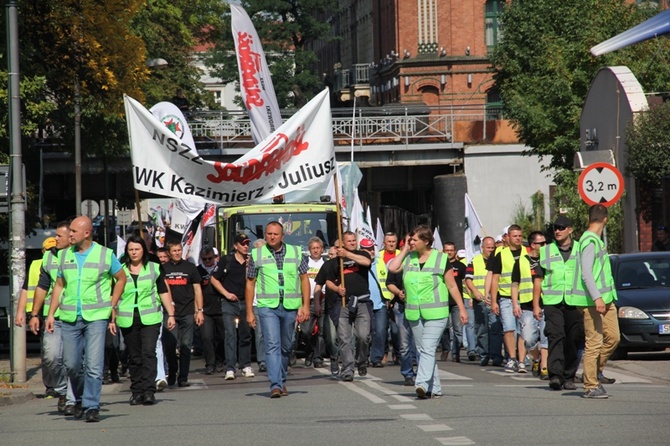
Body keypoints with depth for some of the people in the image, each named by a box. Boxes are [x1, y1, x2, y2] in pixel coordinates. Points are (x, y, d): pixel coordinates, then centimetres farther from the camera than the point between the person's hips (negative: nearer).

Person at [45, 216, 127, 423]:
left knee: (94, 365, -10)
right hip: (69, 318, 3)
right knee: (71, 363, 5)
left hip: (96, 317, -3)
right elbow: (59, 285, 15)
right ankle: (79, 399, 27)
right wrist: (51, 313, 9)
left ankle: (92, 406, -6)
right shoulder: (65, 256, 10)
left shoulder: (106, 255, 1)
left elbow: (121, 279, 13)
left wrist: (111, 305, 7)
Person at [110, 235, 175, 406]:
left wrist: (171, 314, 5)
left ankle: (149, 391, -16)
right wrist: (112, 319, 7)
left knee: (148, 353, -13)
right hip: (127, 320, 2)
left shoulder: (154, 268, 8)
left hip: (150, 319, -2)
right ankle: (136, 391, 11)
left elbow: (164, 292, 10)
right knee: (134, 357, 6)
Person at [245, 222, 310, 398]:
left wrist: (305, 306, 1)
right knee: (272, 345, -14)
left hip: (290, 307, 2)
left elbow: (304, 279, 9)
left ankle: (282, 381, 26)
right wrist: (249, 312, 4)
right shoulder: (256, 255, 4)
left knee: (286, 347, 11)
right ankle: (275, 385, -20)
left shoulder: (296, 253, 7)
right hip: (267, 306, -2)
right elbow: (250, 284, 7)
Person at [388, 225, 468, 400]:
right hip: (414, 313, 5)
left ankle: (422, 384, -28)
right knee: (423, 351, 9)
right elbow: (392, 268, -8)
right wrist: (405, 250, 0)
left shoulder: (441, 259, -2)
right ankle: (434, 388, 16)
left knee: (428, 349, -17)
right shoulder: (408, 258, 9)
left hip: (436, 313, -5)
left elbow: (452, 286, 1)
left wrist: (462, 309, -1)